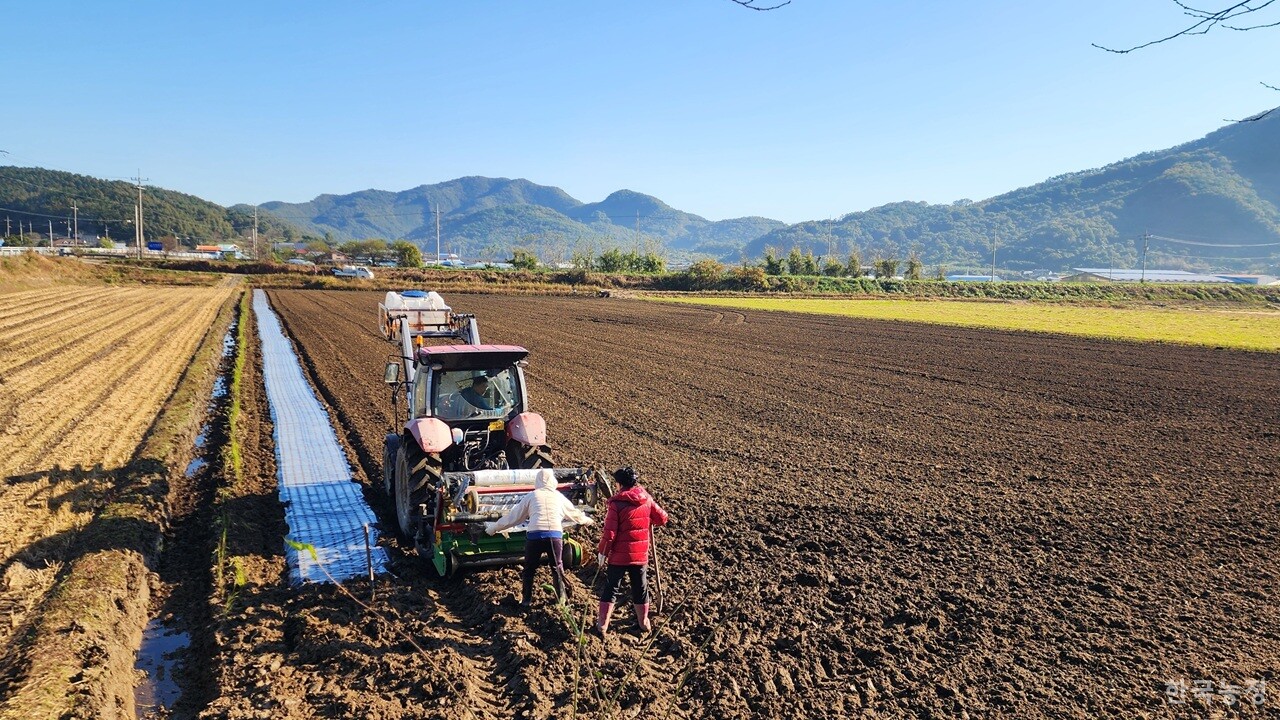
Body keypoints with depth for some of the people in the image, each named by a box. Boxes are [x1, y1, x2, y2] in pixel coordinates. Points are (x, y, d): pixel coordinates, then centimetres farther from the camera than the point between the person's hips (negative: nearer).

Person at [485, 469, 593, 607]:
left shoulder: (531, 496, 10)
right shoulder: (559, 496, 16)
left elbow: (514, 515, 13)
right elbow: (574, 513, 31)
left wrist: (494, 527, 24)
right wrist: (587, 520, 51)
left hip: (534, 535, -1)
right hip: (555, 535, 1)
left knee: (529, 569, 15)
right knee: (557, 568, 18)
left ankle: (527, 600, 18)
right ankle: (561, 598, 21)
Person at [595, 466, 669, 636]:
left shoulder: (617, 503, -15)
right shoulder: (647, 499, -3)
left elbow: (609, 533, -16)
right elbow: (662, 518, 5)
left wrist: (602, 552, -6)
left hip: (619, 556, -4)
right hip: (641, 555, 4)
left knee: (611, 590, 7)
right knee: (640, 589, 19)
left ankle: (602, 625, 9)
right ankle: (643, 622, 30)